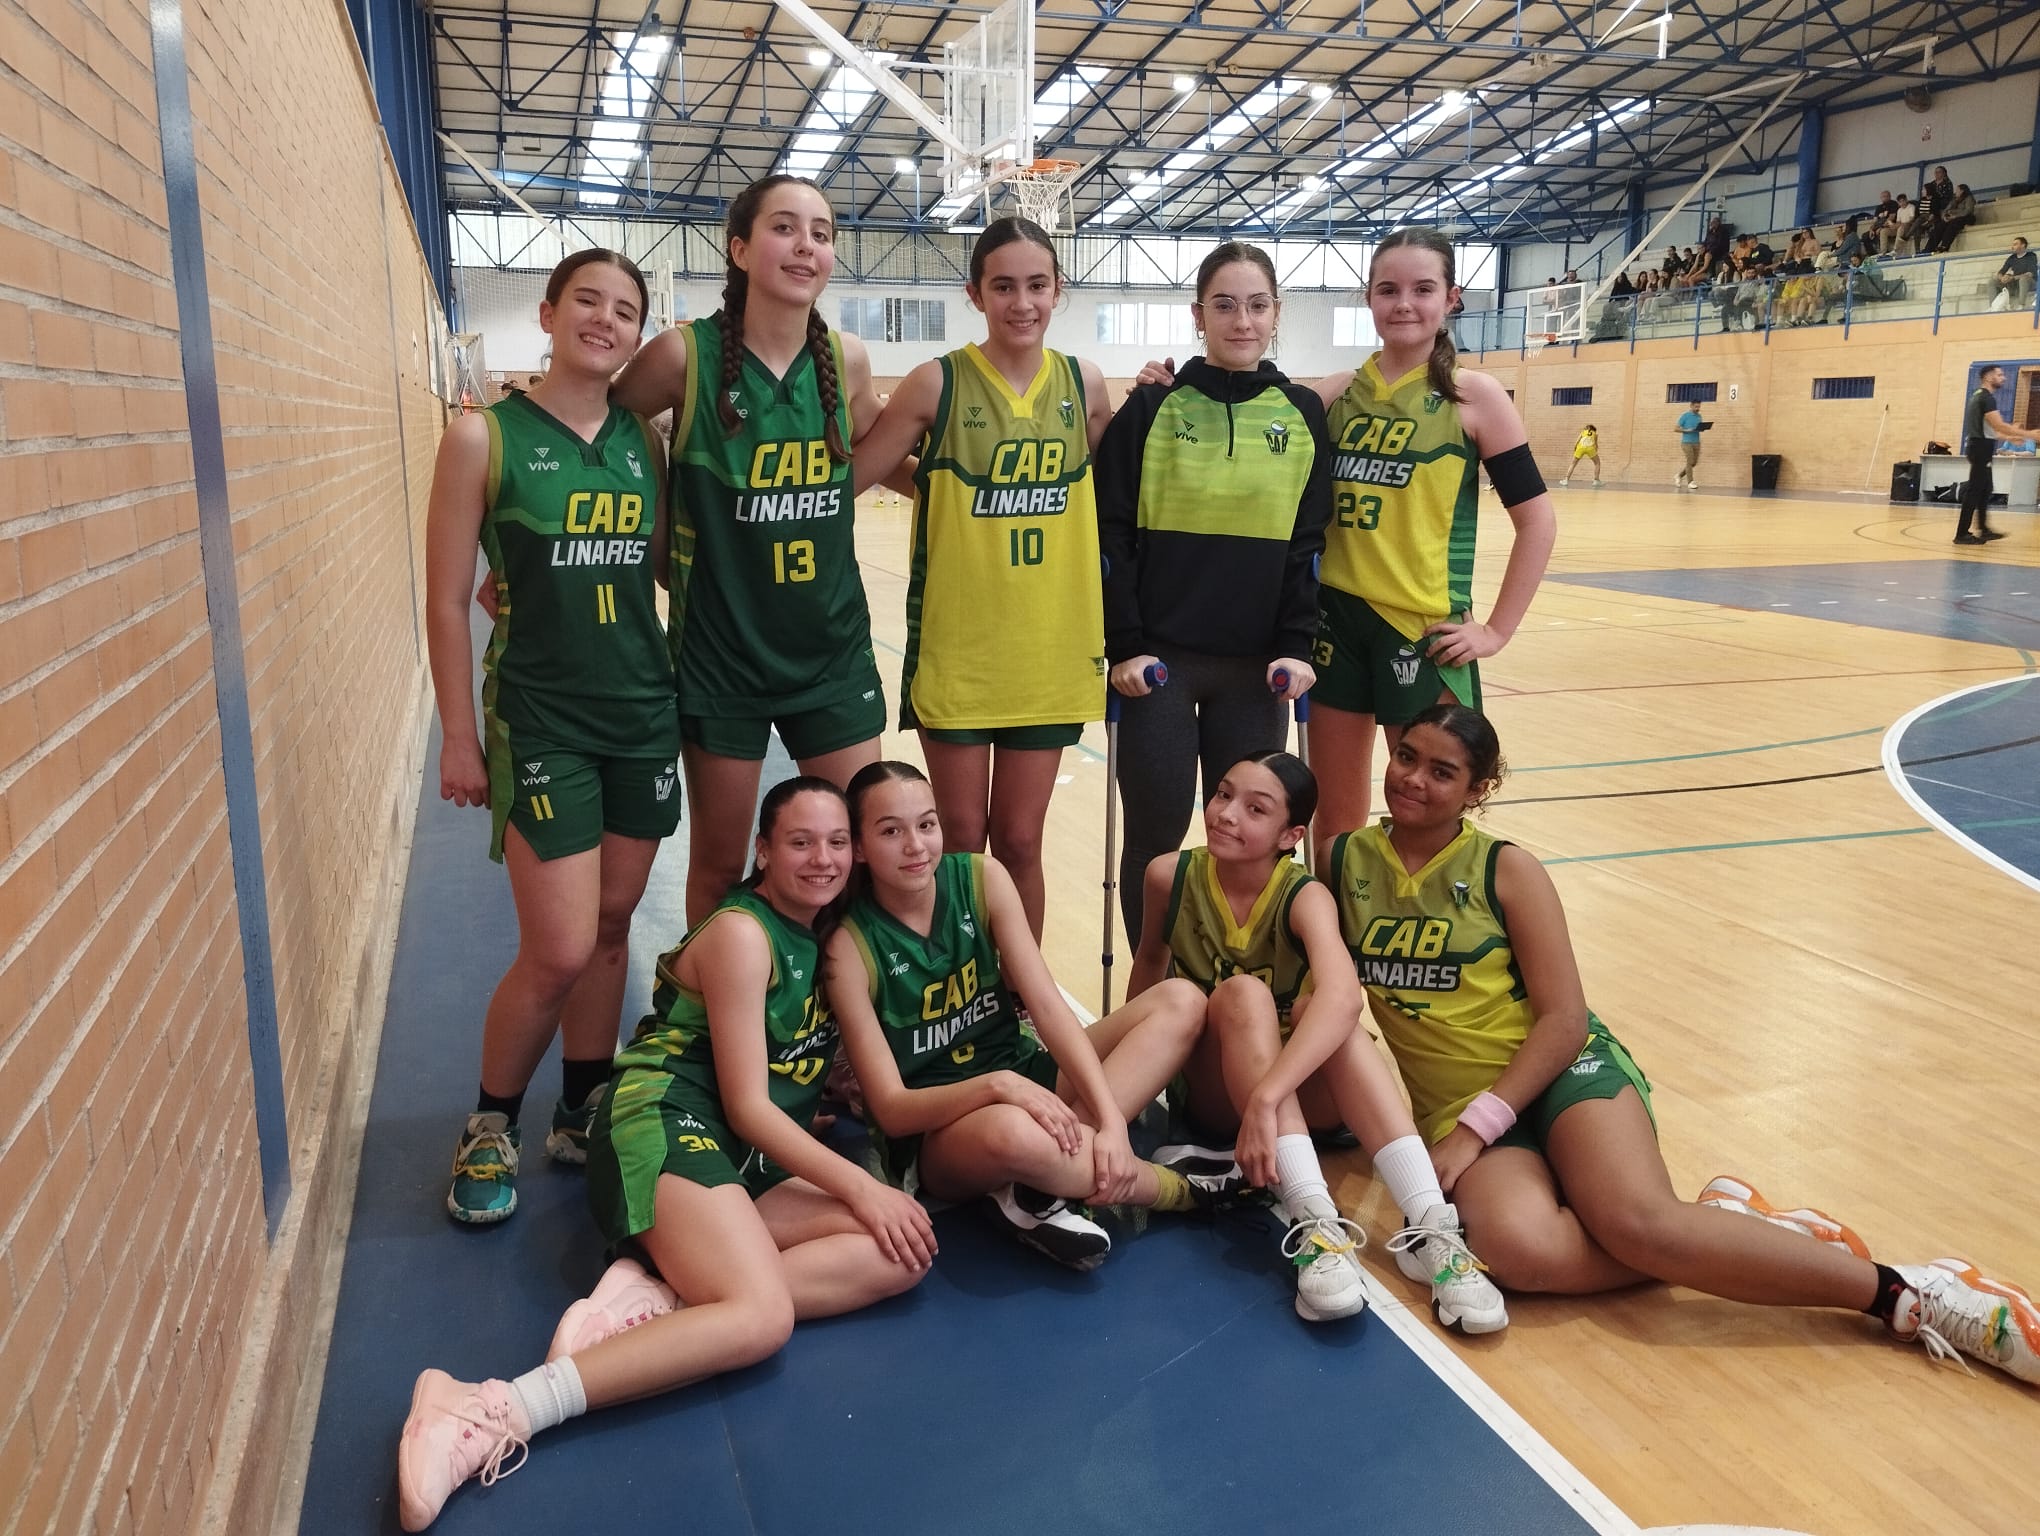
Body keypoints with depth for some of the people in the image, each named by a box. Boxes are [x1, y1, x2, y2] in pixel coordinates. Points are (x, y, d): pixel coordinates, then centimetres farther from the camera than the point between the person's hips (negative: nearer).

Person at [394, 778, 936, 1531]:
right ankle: (493, 1412, -37)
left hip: (750, 1159, 8)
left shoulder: (820, 936, 17)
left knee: (904, 1251, -13)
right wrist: (860, 1187, -12)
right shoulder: (741, 933, -8)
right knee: (762, 1317, -32)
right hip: (663, 1123, -8)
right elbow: (747, 1106, -12)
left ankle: (658, 1292, -21)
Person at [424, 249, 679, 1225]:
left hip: (644, 713, 5)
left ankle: (582, 1117, 29)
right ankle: (490, 1128, 19)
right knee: (558, 952, -6)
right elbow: (446, 601, -6)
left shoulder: (646, 440, 5)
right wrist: (458, 738, -6)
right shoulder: (484, 439, -7)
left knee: (611, 929, 11)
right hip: (539, 719, -4)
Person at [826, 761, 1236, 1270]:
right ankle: (1174, 1184, -12)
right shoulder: (852, 943, -16)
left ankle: (1047, 1193, -23)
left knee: (1181, 1003, -10)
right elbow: (890, 1108, -18)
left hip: (1023, 1078, 6)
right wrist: (996, 1084, -35)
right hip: (930, 1130, -5)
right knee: (1009, 1131, -42)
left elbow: (1049, 1007, -12)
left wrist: (1110, 1119, -25)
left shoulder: (982, 878, -6)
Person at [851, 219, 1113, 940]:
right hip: (954, 648, -2)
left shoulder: (1083, 385, 3)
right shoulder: (938, 384, -6)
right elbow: (844, 479, -3)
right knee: (963, 841, 7)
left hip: (1048, 648, 2)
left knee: (1019, 841, 10)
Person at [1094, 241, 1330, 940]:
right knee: (1156, 834, 4)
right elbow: (1111, 533, -2)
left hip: (1255, 666, 2)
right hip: (1159, 658, -2)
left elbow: (1310, 543, 5)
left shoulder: (1302, 412, 6)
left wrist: (1296, 646, -4)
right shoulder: (1153, 406, 0)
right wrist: (1124, 644, -9)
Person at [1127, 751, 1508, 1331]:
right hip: (1208, 1090, 1)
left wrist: (1266, 1098, -52)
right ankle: (1314, 1224, -45)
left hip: (1299, 1092, 0)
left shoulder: (1305, 897, -19)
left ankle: (1429, 1227, -40)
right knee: (1243, 992, -32)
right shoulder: (1170, 876, -12)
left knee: (1324, 1010, -33)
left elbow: (1342, 998, -40)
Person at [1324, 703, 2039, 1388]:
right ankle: (1719, 1223, -12)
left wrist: (1474, 1127, -16)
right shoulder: (1349, 860, 4)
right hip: (1459, 1110, 2)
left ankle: (1914, 1294, -16)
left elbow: (1565, 1018, -8)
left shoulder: (1504, 869, -4)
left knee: (1639, 1223, -32)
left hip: (1564, 1071, -2)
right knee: (1522, 1251, -33)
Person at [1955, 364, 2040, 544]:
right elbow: (1998, 425, -23)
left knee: (1985, 489, 16)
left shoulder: (1979, 397, 17)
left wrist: (2010, 435, 24)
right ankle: (1962, 534, -10)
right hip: (1981, 447, -10)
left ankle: (1983, 529, 22)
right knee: (1975, 490, -9)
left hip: (1979, 446, 10)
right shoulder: (1986, 398, -14)